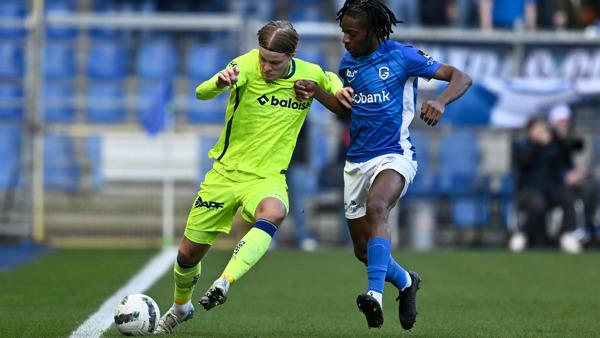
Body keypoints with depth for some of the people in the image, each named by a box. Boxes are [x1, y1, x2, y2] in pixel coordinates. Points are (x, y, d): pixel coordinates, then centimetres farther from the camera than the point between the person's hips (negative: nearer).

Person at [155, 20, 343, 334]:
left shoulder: (310, 75, -5)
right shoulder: (247, 65, -16)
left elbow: (330, 79, 22)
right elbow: (201, 93, -33)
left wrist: (339, 90, -1)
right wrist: (220, 81, -55)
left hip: (268, 177, 0)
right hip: (226, 172, 0)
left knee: (273, 212, -37)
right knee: (189, 251, 9)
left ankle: (224, 282, -43)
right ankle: (180, 306, 40)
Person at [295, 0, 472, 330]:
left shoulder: (402, 56, -9)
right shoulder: (348, 62, 8)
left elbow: (461, 77, -10)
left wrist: (440, 101, -30)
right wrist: (317, 92, 5)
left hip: (394, 156, -6)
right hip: (356, 162, 6)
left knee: (376, 208, -37)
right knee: (363, 250, 9)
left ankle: (375, 294, -49)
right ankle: (405, 282, 40)